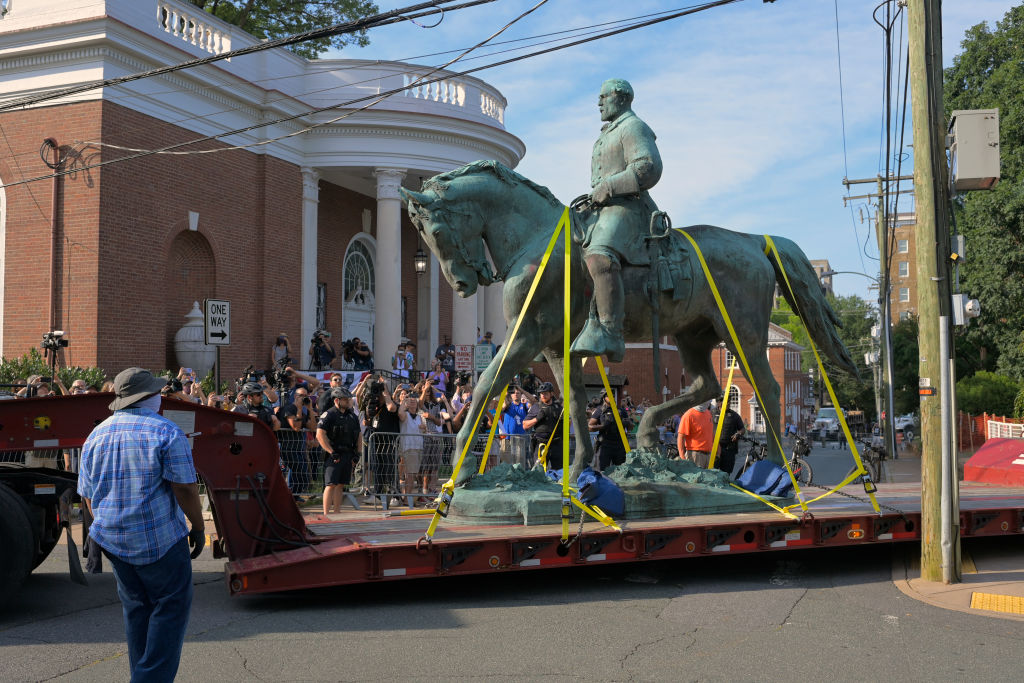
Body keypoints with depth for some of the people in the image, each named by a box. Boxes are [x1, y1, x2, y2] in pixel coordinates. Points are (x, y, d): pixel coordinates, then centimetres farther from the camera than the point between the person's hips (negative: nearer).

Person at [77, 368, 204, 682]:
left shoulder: (96, 435, 8)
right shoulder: (165, 432, -11)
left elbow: (88, 495, 14)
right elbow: (185, 488, -15)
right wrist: (198, 527, -5)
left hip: (111, 539, 6)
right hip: (159, 538, -6)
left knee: (136, 608, 17)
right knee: (171, 607, 3)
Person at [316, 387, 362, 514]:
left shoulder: (352, 416, 15)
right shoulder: (328, 415, -7)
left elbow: (359, 435, 22)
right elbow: (320, 434, -16)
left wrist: (357, 453, 11)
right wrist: (331, 452, -18)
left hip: (348, 455, 7)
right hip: (334, 455, -7)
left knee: (341, 485, 10)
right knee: (331, 485, -9)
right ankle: (326, 515, -8)